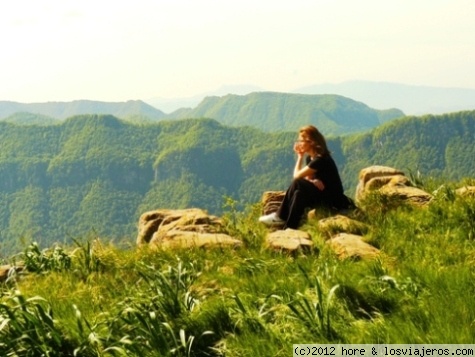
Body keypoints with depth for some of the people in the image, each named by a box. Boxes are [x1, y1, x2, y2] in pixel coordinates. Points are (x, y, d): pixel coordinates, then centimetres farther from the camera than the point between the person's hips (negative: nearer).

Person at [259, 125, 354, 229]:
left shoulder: (320, 159, -21)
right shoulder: (309, 157, 8)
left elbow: (297, 176, -18)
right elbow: (308, 179, 5)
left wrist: (300, 157, -6)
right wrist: (312, 182, -18)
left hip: (333, 200, -8)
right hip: (322, 195, 9)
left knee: (297, 183, -25)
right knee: (299, 194, -19)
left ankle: (281, 217, -16)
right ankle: (290, 228, -20)